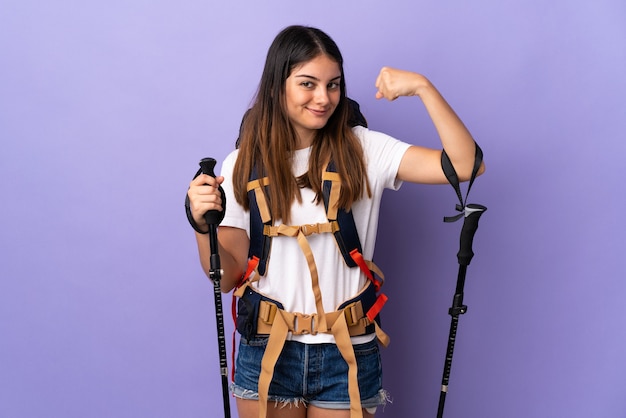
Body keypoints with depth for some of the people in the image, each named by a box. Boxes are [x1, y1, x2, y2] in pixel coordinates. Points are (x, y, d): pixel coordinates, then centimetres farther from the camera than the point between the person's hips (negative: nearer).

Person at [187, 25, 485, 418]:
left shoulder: (364, 150, -4)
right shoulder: (244, 164, -1)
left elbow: (466, 165, -14)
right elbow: (228, 276, -1)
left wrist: (423, 87, -20)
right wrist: (203, 223, -19)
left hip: (347, 354, 0)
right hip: (267, 352, 1)